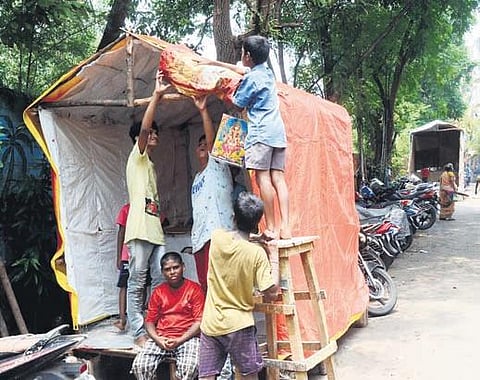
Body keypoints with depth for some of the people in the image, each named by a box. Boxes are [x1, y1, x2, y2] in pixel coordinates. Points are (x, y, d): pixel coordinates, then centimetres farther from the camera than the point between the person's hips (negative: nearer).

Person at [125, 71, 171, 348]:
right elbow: (143, 128, -14)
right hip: (140, 230, -8)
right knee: (137, 283, -3)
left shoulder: (152, 166, 25)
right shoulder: (137, 156, 3)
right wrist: (157, 96, -21)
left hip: (155, 231, 8)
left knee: (161, 281, 6)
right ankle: (138, 333, 0)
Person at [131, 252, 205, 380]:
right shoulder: (158, 291, 13)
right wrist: (157, 339, -8)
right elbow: (149, 321, 12)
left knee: (189, 367, -33)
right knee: (139, 365, -21)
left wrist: (179, 341, -14)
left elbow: (199, 321, -4)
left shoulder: (194, 289, 1)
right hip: (161, 338, 3)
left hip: (187, 337, -3)